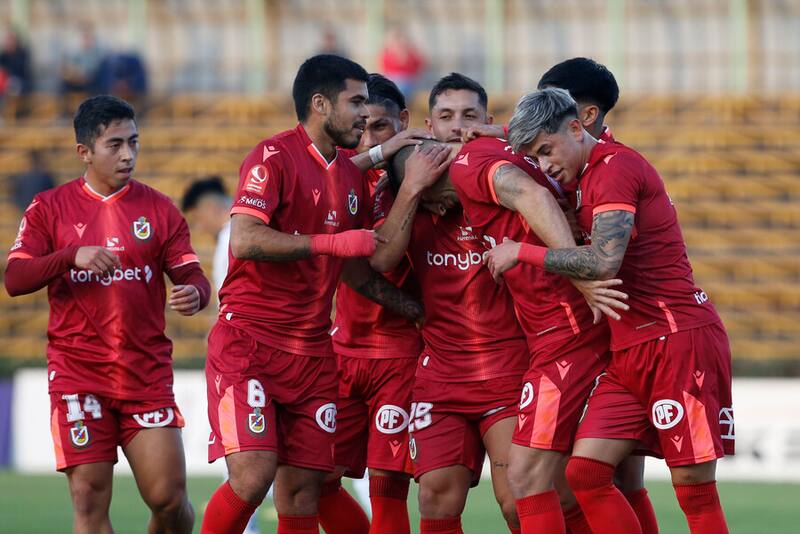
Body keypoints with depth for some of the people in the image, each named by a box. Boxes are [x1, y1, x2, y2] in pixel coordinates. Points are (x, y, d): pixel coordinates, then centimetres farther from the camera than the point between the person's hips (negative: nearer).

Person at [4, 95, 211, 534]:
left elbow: (191, 276, 4)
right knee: (89, 498, -6)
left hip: (147, 376, 1)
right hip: (78, 376, -1)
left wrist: (194, 293, -21)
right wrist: (72, 256, -22)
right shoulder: (50, 209, 4)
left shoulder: (158, 210, 7)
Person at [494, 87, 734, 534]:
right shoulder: (589, 177, 16)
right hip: (632, 349, 10)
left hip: (681, 340, -10)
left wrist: (521, 252, -15)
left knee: (695, 490, -7)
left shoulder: (615, 166, -13)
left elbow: (603, 262, -23)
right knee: (585, 471, 0)